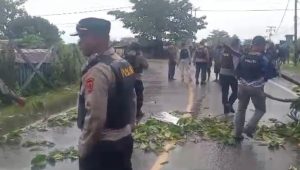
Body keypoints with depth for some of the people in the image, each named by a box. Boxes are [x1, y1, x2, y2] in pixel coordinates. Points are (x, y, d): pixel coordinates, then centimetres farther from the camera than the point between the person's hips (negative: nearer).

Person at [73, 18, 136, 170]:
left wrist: (83, 149, -12)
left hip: (102, 147, -8)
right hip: (125, 140, 8)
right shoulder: (124, 64, 5)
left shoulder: (97, 71, -22)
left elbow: (95, 118, -25)